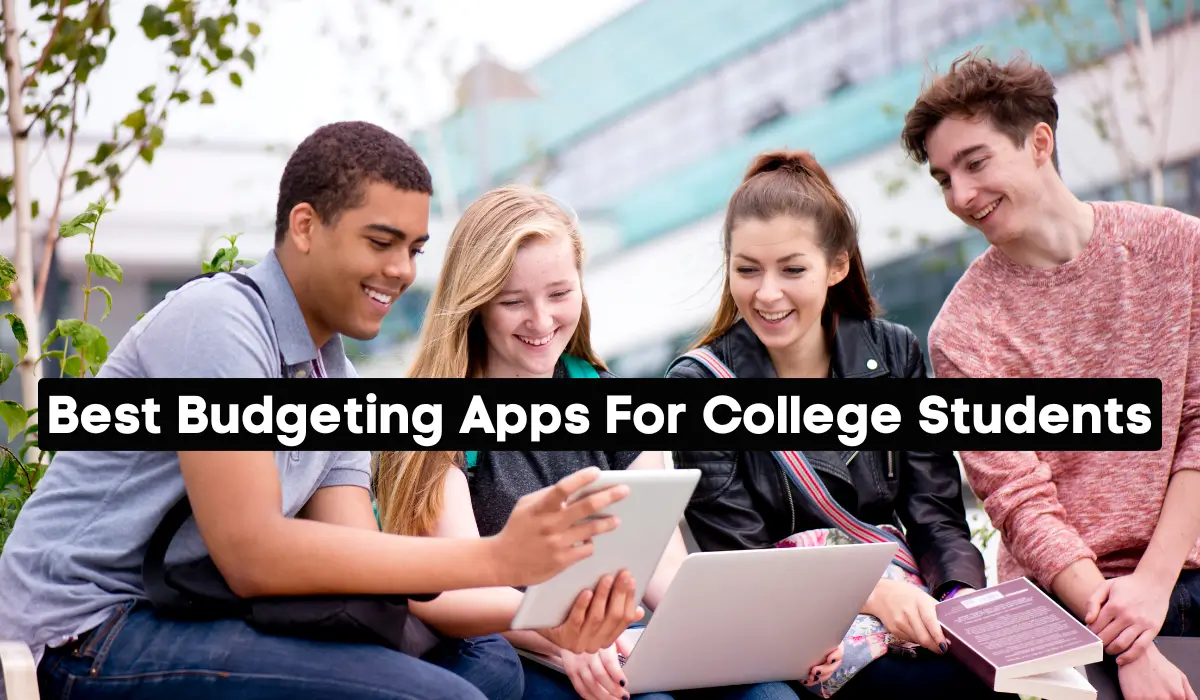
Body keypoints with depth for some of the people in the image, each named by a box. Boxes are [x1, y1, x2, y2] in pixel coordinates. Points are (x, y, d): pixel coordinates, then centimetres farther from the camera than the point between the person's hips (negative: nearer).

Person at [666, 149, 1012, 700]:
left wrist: (965, 598, -16)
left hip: (902, 595, 4)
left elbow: (936, 516, 6)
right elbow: (741, 561, -7)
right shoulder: (698, 385, -2)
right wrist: (873, 592, -22)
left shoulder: (893, 354, 9)